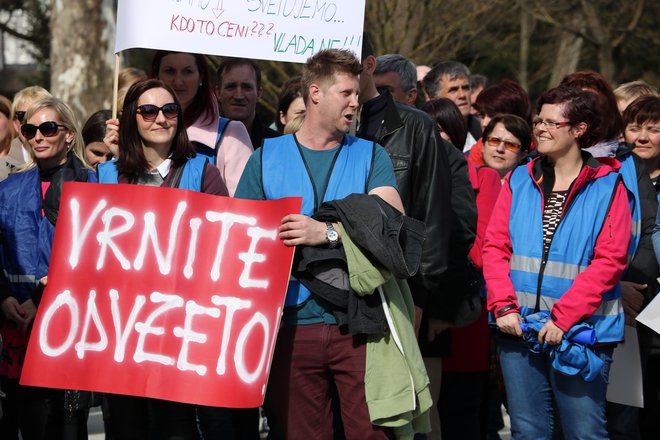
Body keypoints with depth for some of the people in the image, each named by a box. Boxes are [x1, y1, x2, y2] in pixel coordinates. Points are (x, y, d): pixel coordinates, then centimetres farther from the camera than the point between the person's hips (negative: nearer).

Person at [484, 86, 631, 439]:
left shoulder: (607, 186, -1)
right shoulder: (519, 180, 10)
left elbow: (609, 261, -9)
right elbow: (495, 246, 5)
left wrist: (562, 318, -15)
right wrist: (504, 306, -9)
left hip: (581, 331, -3)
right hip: (519, 327, 3)